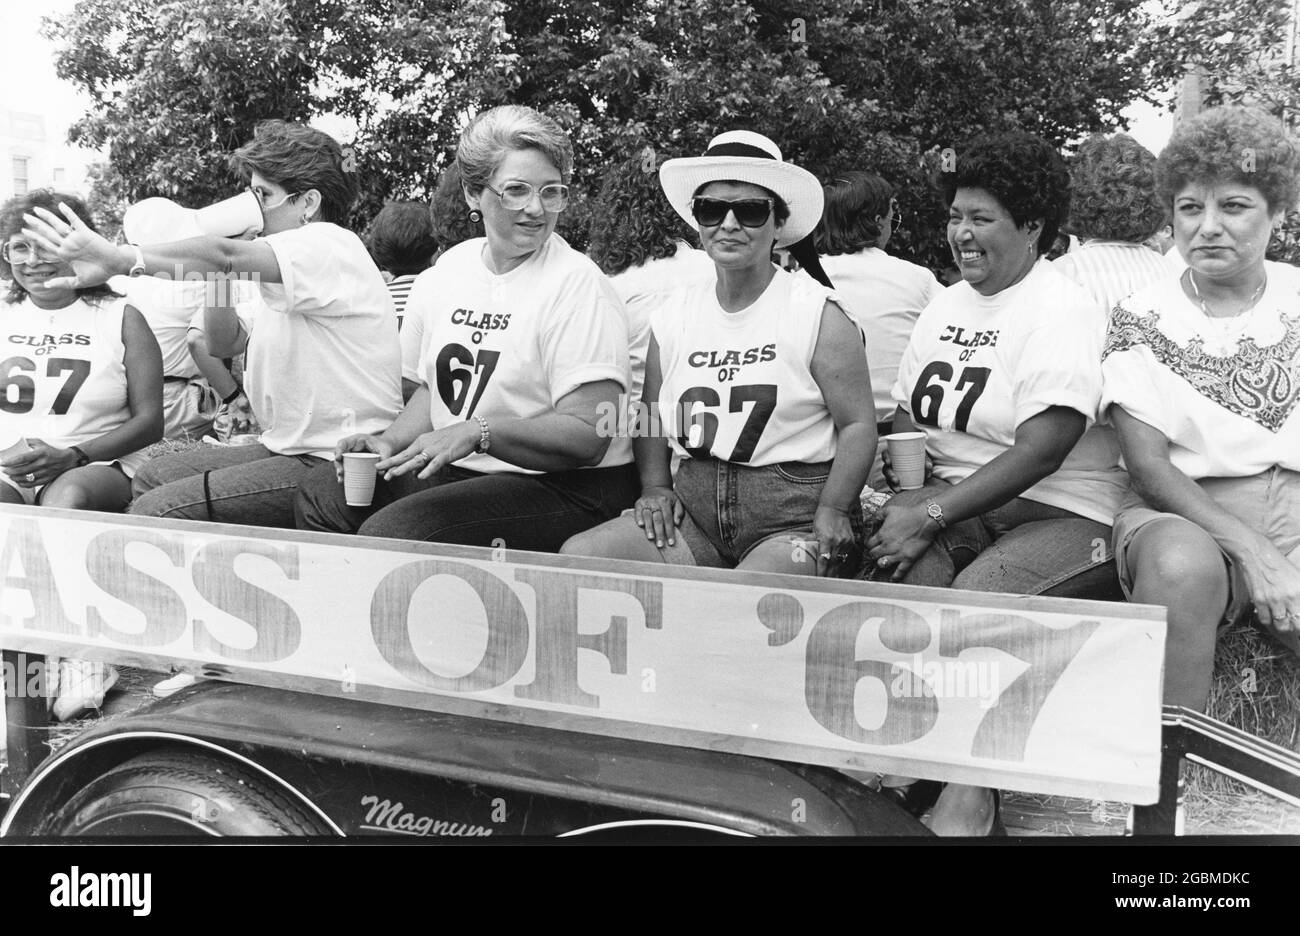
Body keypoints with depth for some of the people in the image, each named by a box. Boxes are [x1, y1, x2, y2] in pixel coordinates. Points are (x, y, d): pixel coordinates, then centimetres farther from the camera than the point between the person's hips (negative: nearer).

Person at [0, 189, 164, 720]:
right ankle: (82, 657, -30)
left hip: (101, 467, -3)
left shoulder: (120, 319, 6)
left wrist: (73, 456, -14)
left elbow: (149, 420, -1)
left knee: (67, 497, -37)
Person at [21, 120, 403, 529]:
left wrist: (119, 257, -38)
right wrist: (217, 270, 8)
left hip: (334, 465, -10)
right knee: (149, 478, 15)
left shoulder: (329, 244, -12)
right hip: (289, 449, 10)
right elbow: (225, 344, 21)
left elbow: (226, 255, -29)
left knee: (157, 510, -16)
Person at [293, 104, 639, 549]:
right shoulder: (450, 266, 9)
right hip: (458, 471, 8)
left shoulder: (577, 286, -14)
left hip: (567, 488, -7)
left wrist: (479, 432, -29)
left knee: (388, 532, -24)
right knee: (320, 495, -1)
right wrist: (393, 441, 1)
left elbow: (588, 436, -20)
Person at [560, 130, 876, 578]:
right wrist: (655, 487, 3)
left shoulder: (819, 314, -1)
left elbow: (858, 424, -2)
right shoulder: (673, 315, 13)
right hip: (696, 506, 5)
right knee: (577, 556, -14)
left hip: (793, 512, -5)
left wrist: (832, 512, -15)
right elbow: (651, 417, 20)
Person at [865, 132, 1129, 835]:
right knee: (911, 564, -27)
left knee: (978, 593, -33)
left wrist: (929, 515, -23)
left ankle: (969, 789, -18)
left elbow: (1040, 452, -19)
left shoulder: (1064, 310, -9)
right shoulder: (946, 304, 16)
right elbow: (907, 418, 16)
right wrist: (905, 494, -5)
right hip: (959, 505, 6)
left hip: (1062, 512, -5)